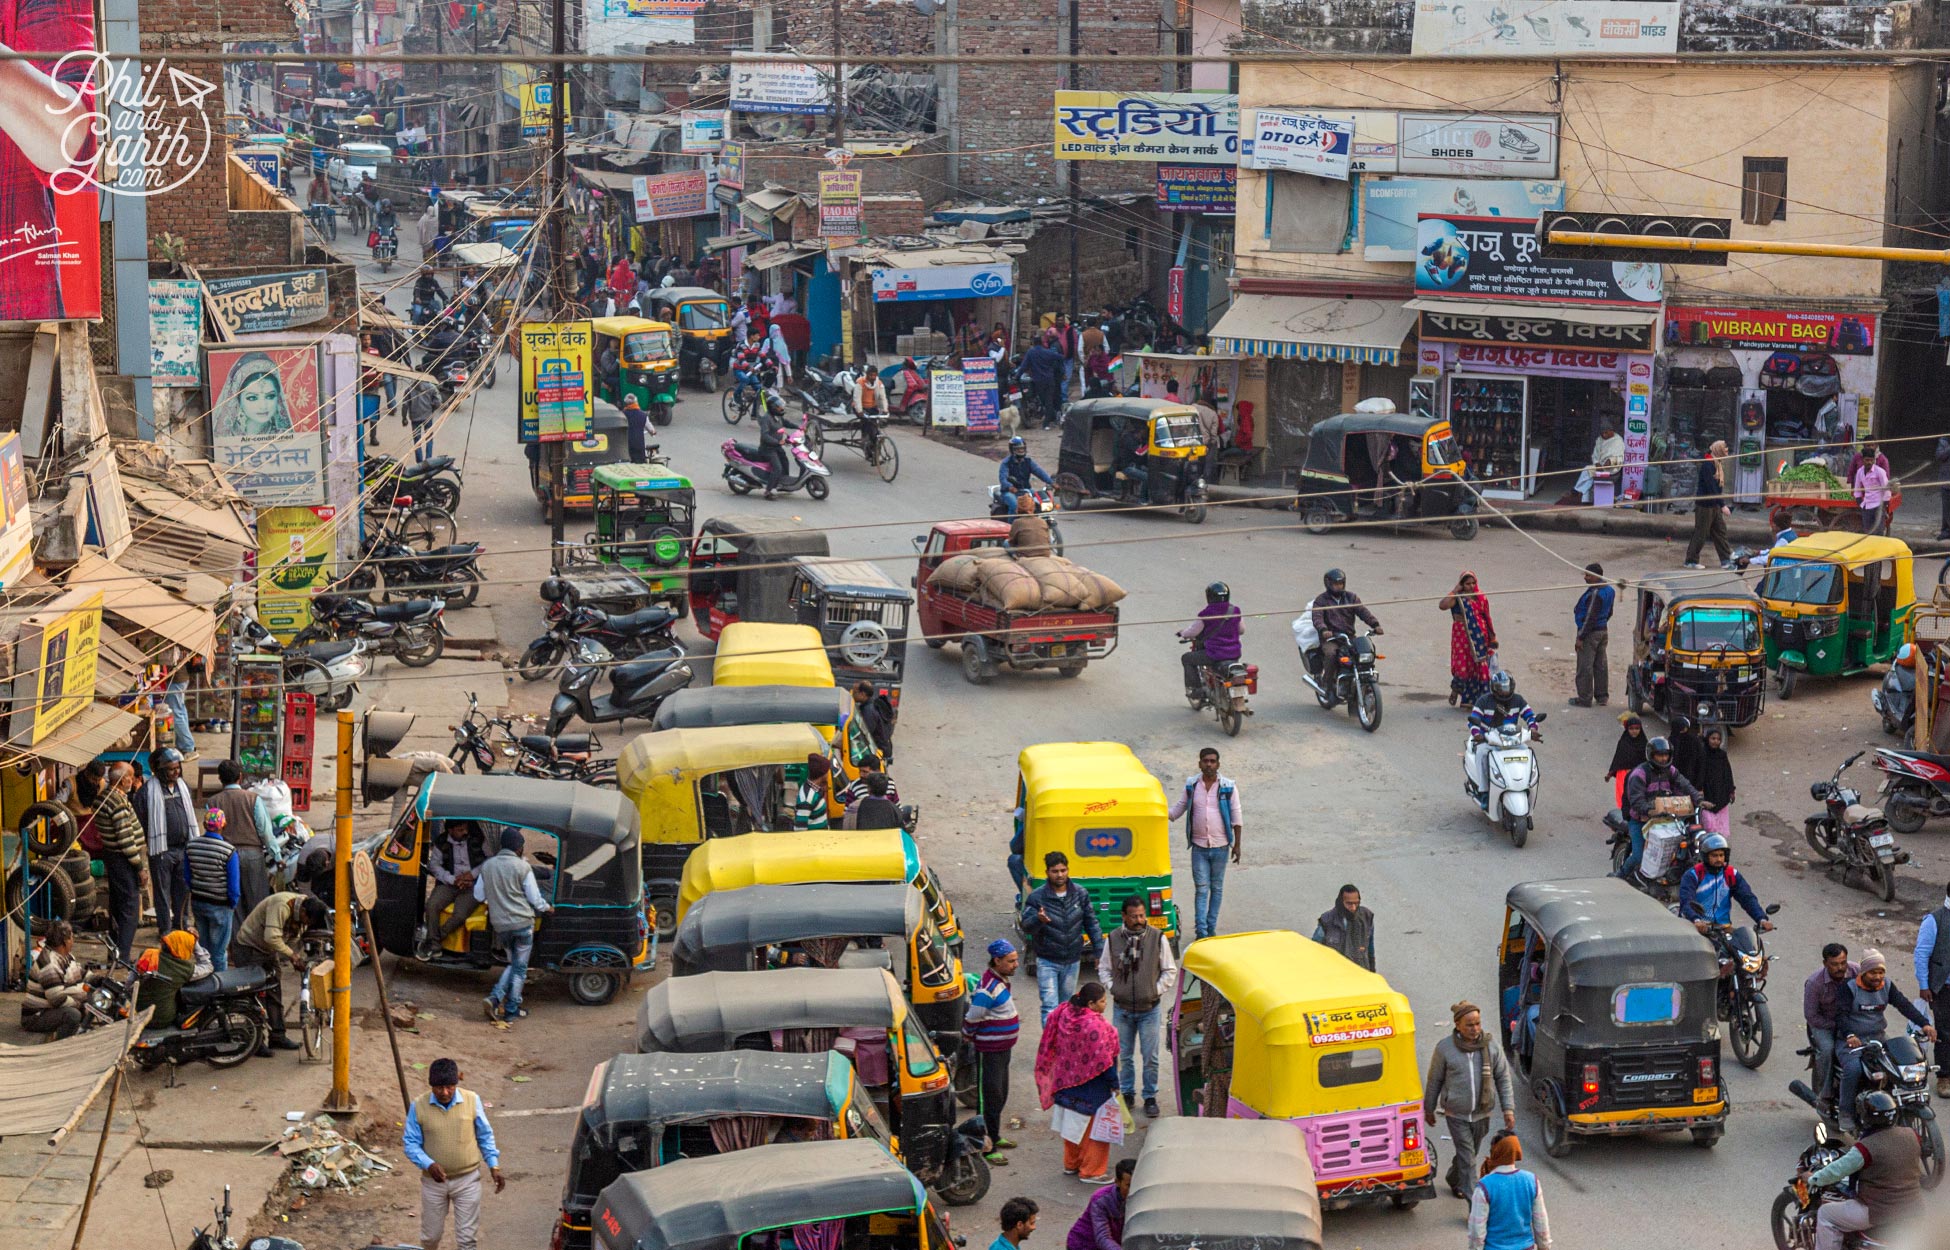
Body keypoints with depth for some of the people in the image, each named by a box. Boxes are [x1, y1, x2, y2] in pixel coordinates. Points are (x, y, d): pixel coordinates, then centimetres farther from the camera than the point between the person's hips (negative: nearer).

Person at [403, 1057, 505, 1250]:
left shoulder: (472, 1100, -9)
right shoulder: (419, 1106, -12)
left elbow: (485, 1137, 3)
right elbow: (410, 1144, -7)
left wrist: (494, 1166, -4)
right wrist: (428, 1164, -24)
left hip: (467, 1180, 0)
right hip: (433, 1181, 0)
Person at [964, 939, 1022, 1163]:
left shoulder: (1002, 979, 5)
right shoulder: (988, 989, -27)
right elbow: (972, 1020, -21)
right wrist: (968, 1038, -4)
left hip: (1003, 1048, 10)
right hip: (989, 1051, -10)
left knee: (1001, 1095, 21)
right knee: (991, 1099, -5)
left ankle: (994, 1137, 36)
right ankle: (988, 1149, 1)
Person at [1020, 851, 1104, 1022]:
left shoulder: (1081, 894, -2)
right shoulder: (1036, 897, -12)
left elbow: (1091, 924, 6)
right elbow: (1026, 927, -15)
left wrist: (1099, 951, 2)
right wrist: (1038, 920, -37)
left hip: (1072, 961, 4)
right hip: (1047, 962, -4)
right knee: (1050, 1008, -10)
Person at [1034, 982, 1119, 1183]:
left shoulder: (1066, 1013, -6)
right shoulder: (1095, 1025, -27)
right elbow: (1103, 1059, -23)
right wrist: (1114, 1083, -14)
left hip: (1068, 1080, 8)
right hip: (1091, 1087, -8)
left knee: (1073, 1124, 22)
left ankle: (1071, 1164, 35)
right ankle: (1091, 1171, 13)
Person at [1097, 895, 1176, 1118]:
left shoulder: (1158, 938, -7)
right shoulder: (1113, 938, -4)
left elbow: (1170, 971, 3)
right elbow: (1104, 968, 10)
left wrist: (1157, 990, -6)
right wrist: (1113, 988, -2)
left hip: (1149, 1009, -1)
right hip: (1122, 1009, 1)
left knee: (1150, 1057, 3)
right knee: (1124, 1055, 11)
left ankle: (1150, 1097, 17)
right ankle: (1127, 1093, 27)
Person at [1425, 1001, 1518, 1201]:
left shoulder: (1491, 1046, -5)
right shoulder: (1444, 1048, -11)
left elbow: (1504, 1079, 2)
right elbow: (1434, 1081, 1)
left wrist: (1508, 1109, -4)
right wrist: (1428, 1109, 8)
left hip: (1481, 1114, 3)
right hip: (1456, 1115, -3)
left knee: (1467, 1154, 20)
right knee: (1467, 1160, -8)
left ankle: (1454, 1180, 48)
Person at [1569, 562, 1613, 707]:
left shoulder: (1595, 594, -23)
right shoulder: (1609, 590, 7)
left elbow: (1590, 617, -24)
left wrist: (1581, 637, -21)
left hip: (1591, 633, -10)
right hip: (1603, 630, 10)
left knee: (1585, 667, -2)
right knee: (1600, 665, 16)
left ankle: (1584, 699, 2)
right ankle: (1602, 696, 22)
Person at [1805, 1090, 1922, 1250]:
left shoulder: (1866, 1148, -22)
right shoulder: (1911, 1135, -4)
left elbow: (1836, 1171, -16)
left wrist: (1812, 1178, 2)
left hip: (1882, 1215, -7)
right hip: (1913, 1210, 7)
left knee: (1826, 1215, 8)